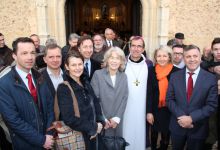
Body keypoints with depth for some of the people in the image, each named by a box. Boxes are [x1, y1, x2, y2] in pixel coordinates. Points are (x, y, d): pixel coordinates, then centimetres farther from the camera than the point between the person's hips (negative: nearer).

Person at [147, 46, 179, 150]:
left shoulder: (176, 71, -9)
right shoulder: (151, 70, -5)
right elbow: (149, 93, -5)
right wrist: (149, 111, -8)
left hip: (169, 109, -1)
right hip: (155, 109, 2)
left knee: (166, 135, 11)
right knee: (154, 133, 19)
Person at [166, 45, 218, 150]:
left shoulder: (211, 78, -8)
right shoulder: (175, 76, -3)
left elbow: (212, 105, -10)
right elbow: (169, 99, -3)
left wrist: (191, 118, -19)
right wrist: (181, 116, -16)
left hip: (198, 128, -1)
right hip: (177, 126, 2)